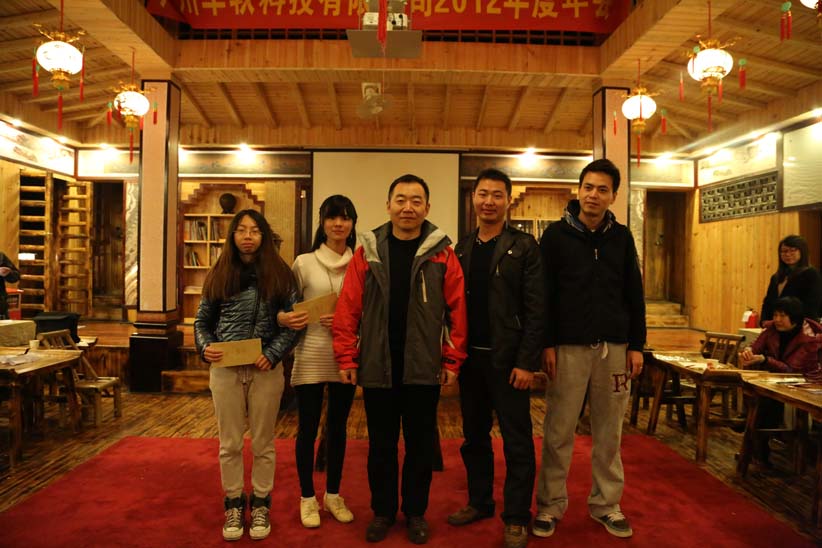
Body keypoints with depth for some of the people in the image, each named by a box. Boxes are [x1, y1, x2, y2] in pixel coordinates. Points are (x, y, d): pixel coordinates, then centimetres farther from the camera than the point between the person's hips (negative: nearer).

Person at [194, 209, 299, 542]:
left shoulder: (279, 274, -1)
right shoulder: (219, 274, 5)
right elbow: (202, 320, 10)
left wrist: (273, 354, -15)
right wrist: (205, 346, -10)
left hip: (266, 369, -1)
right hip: (226, 369, 2)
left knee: (263, 442, 10)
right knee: (230, 443, 11)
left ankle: (260, 505, 26)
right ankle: (233, 505, 27)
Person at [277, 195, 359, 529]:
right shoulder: (304, 263, -1)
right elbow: (287, 306, 5)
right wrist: (283, 318, -17)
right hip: (310, 356, -1)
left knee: (337, 427, 14)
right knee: (308, 428, 7)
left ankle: (333, 495, 31)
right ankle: (308, 497, 26)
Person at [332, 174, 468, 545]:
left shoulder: (442, 254, -2)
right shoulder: (368, 252, 0)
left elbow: (457, 311, -3)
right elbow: (348, 309, -2)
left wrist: (452, 361, -4)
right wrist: (347, 358, -4)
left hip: (424, 369, 0)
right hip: (377, 368, 1)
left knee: (420, 444, 13)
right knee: (381, 444, 14)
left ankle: (415, 512, 32)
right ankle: (382, 511, 33)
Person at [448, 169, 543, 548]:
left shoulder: (524, 246, -5)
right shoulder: (461, 248, 9)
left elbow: (535, 309, -9)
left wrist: (526, 362, -15)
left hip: (508, 359, -4)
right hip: (469, 357, 5)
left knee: (517, 441, 5)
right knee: (474, 436, 16)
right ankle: (479, 502, 33)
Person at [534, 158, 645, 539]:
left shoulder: (621, 236, 8)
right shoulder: (556, 234, 0)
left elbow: (634, 294, 9)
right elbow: (545, 294, -3)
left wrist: (636, 345, 5)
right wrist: (547, 344, -9)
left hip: (614, 347, 3)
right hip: (569, 347, -2)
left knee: (609, 433, 11)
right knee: (559, 431, 3)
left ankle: (606, 503, 26)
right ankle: (551, 504, 18)